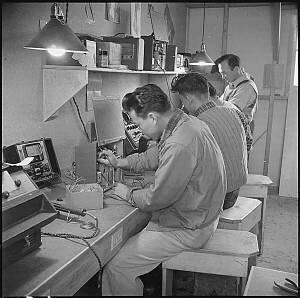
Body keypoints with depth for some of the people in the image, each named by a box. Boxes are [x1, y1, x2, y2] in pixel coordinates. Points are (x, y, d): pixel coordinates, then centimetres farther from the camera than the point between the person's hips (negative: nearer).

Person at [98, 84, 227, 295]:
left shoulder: (180, 145, -31)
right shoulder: (188, 123, 2)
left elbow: (156, 198, -23)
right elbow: (156, 155, 18)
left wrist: (128, 194, -5)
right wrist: (120, 163, 16)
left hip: (187, 229, -10)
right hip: (197, 216, 10)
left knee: (116, 268, -7)